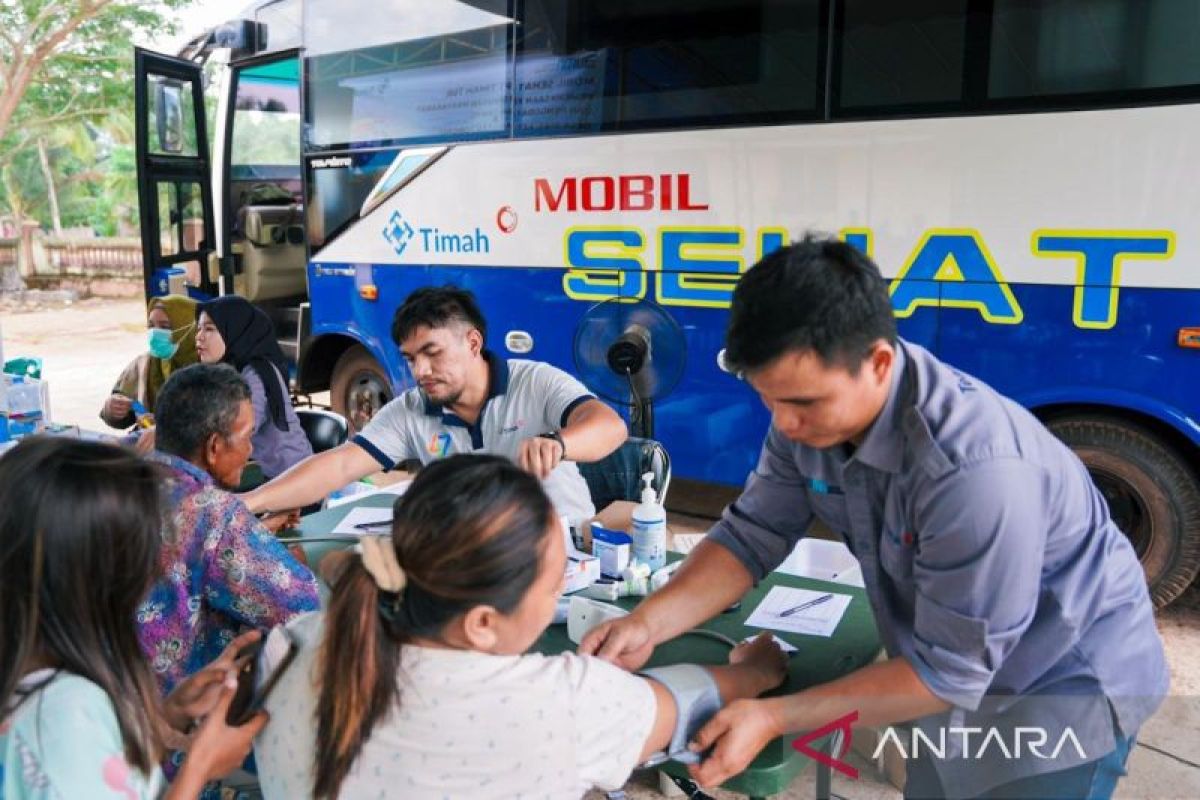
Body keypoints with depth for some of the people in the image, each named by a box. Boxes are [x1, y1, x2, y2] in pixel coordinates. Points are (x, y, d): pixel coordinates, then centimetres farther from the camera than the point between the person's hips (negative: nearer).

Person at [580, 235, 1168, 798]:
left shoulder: (975, 471, -38)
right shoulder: (814, 414, -17)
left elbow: (948, 669, -30)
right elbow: (752, 534, -10)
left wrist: (775, 718, -32)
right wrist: (649, 622, -24)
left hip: (1066, 688, -6)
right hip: (957, 671, 6)